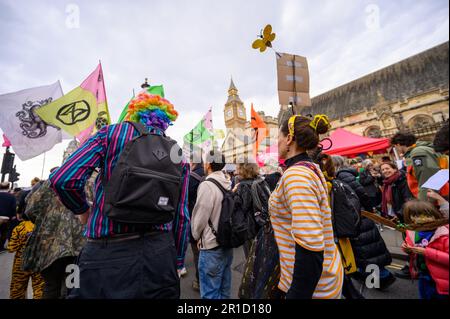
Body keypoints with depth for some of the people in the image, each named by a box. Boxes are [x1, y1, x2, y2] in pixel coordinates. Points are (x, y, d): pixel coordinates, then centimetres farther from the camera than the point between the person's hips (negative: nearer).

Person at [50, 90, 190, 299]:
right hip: (160, 253, 3)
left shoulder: (112, 133, -2)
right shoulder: (179, 158, 5)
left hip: (107, 252, -2)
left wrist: (83, 210, 9)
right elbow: (181, 217, 4)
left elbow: (63, 179, -12)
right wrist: (178, 262, 15)